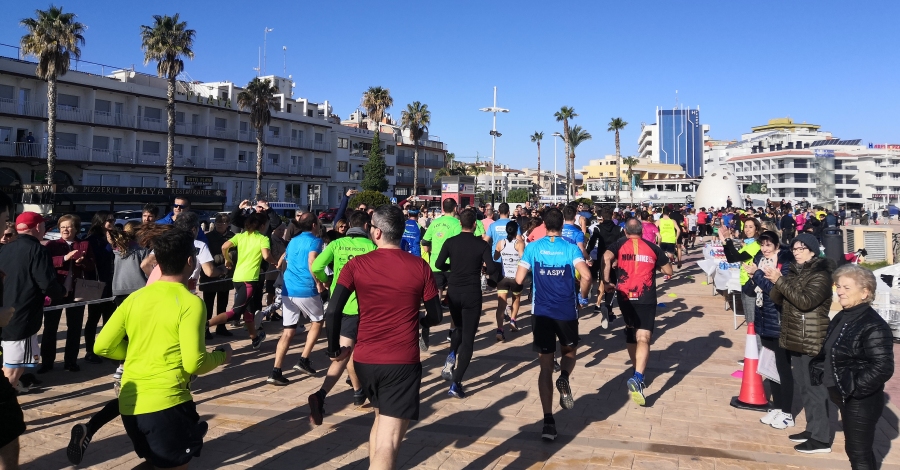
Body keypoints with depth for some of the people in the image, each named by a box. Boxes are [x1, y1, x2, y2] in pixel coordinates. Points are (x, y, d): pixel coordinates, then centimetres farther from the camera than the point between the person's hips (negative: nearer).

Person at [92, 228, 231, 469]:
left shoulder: (135, 298, 7)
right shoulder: (190, 303, -11)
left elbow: (102, 347, 8)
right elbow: (194, 364, -15)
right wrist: (221, 356, 3)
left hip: (129, 404, 7)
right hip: (166, 403, -7)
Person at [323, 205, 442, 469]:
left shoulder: (356, 265, -4)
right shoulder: (420, 267, -4)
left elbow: (332, 312, -10)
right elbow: (435, 316, 2)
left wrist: (335, 349, 4)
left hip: (365, 360, 3)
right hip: (403, 362, -3)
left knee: (382, 417, 29)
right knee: (388, 443, -3)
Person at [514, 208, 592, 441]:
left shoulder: (533, 247, 1)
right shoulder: (571, 248, -1)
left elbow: (519, 279, -5)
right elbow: (586, 276, -16)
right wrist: (583, 297, 3)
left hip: (541, 312, 1)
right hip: (567, 311, 0)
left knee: (545, 366, 7)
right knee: (569, 352, 26)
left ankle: (548, 421, 0)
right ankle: (564, 379, -6)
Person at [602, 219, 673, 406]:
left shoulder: (619, 244, 7)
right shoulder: (653, 247, 10)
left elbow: (606, 257, -15)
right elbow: (668, 271, 16)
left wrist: (606, 282, -9)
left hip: (625, 296, 2)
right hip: (646, 298, -1)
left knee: (630, 333, 23)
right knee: (643, 338, -9)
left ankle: (637, 372, 36)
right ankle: (637, 378, -29)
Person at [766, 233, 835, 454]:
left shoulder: (820, 275, -12)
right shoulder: (794, 272, 12)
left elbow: (805, 300, -26)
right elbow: (777, 299, 6)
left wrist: (780, 280, -25)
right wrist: (776, 282, -14)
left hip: (813, 341, -8)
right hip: (795, 339, 8)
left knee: (815, 387, -3)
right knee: (802, 387, 16)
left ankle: (821, 438, 5)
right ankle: (812, 429, 28)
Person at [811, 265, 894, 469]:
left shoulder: (874, 326, -21)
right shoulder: (841, 318, 7)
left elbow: (883, 368, -26)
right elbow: (829, 354, 19)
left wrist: (854, 388, -22)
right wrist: (820, 372, 5)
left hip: (862, 401, -9)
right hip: (845, 397, 9)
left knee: (859, 453, 2)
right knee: (856, 448, 22)